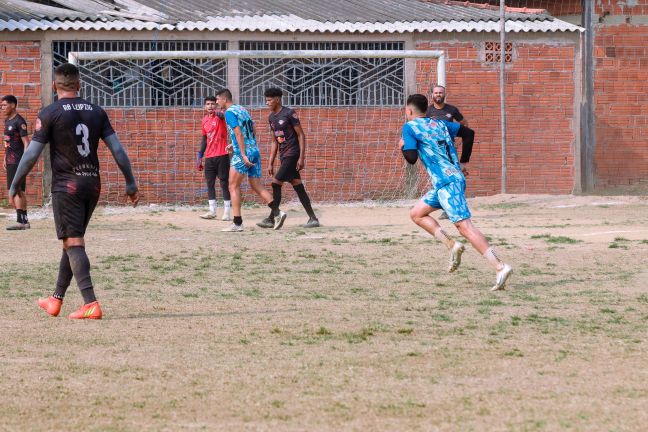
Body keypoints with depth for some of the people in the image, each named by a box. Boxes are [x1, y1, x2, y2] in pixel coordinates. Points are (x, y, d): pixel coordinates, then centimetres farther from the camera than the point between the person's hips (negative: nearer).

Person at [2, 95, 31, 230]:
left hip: (18, 161, -9)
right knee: (19, 191, 11)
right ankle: (24, 220, 15)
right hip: (10, 161, 9)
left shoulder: (19, 121, -13)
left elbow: (26, 142, -16)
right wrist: (5, 158, 21)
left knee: (17, 190, -12)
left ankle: (20, 221, -14)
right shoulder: (7, 120, 15)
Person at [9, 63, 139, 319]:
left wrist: (14, 186, 2)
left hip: (66, 185, -5)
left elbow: (31, 154, -8)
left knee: (73, 243, -7)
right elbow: (117, 150, 3)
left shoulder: (51, 113, -6)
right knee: (73, 242, 16)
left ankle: (90, 303, -19)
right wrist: (131, 183, 9)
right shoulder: (96, 112, 7)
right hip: (92, 184, 5)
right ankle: (56, 300, 26)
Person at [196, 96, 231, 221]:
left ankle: (227, 211, -2)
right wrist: (200, 156, 18)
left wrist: (219, 113, -57)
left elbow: (223, 116, -33)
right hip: (209, 156, 6)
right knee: (210, 183, 6)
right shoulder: (205, 120, 13)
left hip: (222, 155, -6)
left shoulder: (219, 116, -7)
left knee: (224, 183, -4)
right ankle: (212, 211, 12)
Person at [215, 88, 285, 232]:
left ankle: (237, 223, -3)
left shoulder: (229, 112, -8)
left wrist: (243, 155, -23)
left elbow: (238, 133, -18)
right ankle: (277, 212, -8)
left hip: (242, 154, -8)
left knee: (233, 187, 1)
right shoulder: (242, 109, 17)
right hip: (255, 151, 8)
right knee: (257, 187, 8)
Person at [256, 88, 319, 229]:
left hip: (293, 154, -8)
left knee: (276, 183, -12)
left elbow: (301, 135, -11)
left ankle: (271, 219, -8)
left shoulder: (289, 113, -11)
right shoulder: (271, 118, 13)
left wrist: (302, 157, -17)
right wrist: (271, 163, 16)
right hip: (283, 156, 8)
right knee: (298, 187, 6)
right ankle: (313, 218, 8)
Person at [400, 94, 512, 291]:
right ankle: (452, 246, 3)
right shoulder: (439, 124, 20)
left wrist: (403, 146, 13)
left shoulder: (410, 127, -1)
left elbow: (412, 158, -9)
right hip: (454, 177, 9)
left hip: (446, 183, -9)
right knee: (416, 213, 18)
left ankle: (500, 267, -28)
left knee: (464, 226, -16)